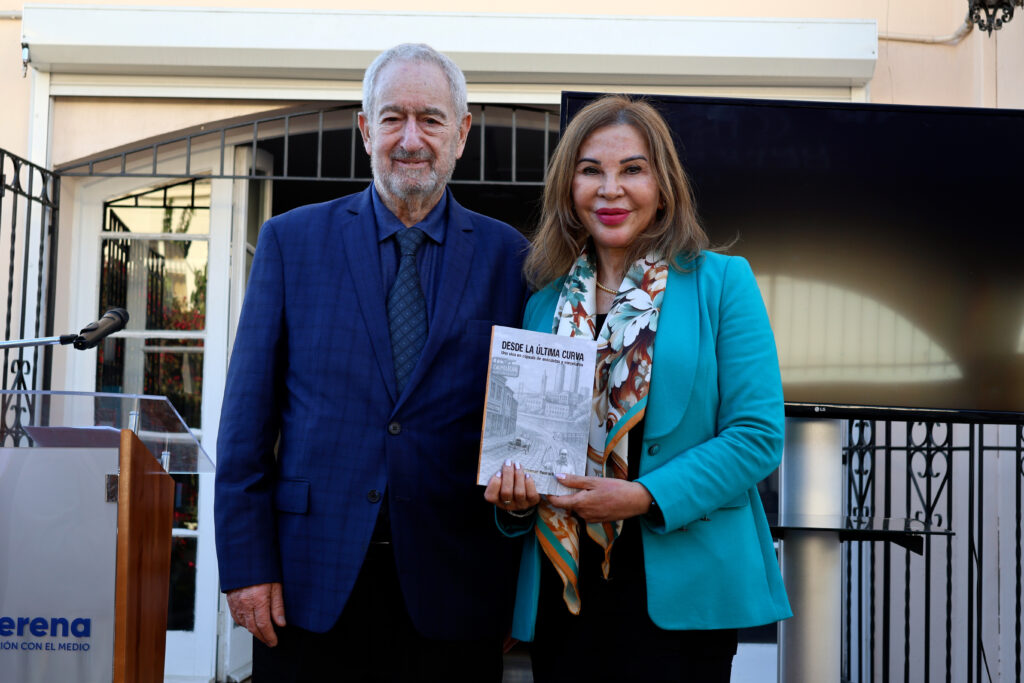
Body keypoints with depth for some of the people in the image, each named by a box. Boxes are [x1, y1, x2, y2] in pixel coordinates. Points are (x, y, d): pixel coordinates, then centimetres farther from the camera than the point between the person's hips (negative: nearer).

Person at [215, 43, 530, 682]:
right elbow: (249, 412, 2)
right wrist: (247, 561, -3)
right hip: (311, 581, 0)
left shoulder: (507, 254, 4)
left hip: (453, 589, 0)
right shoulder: (292, 240, 4)